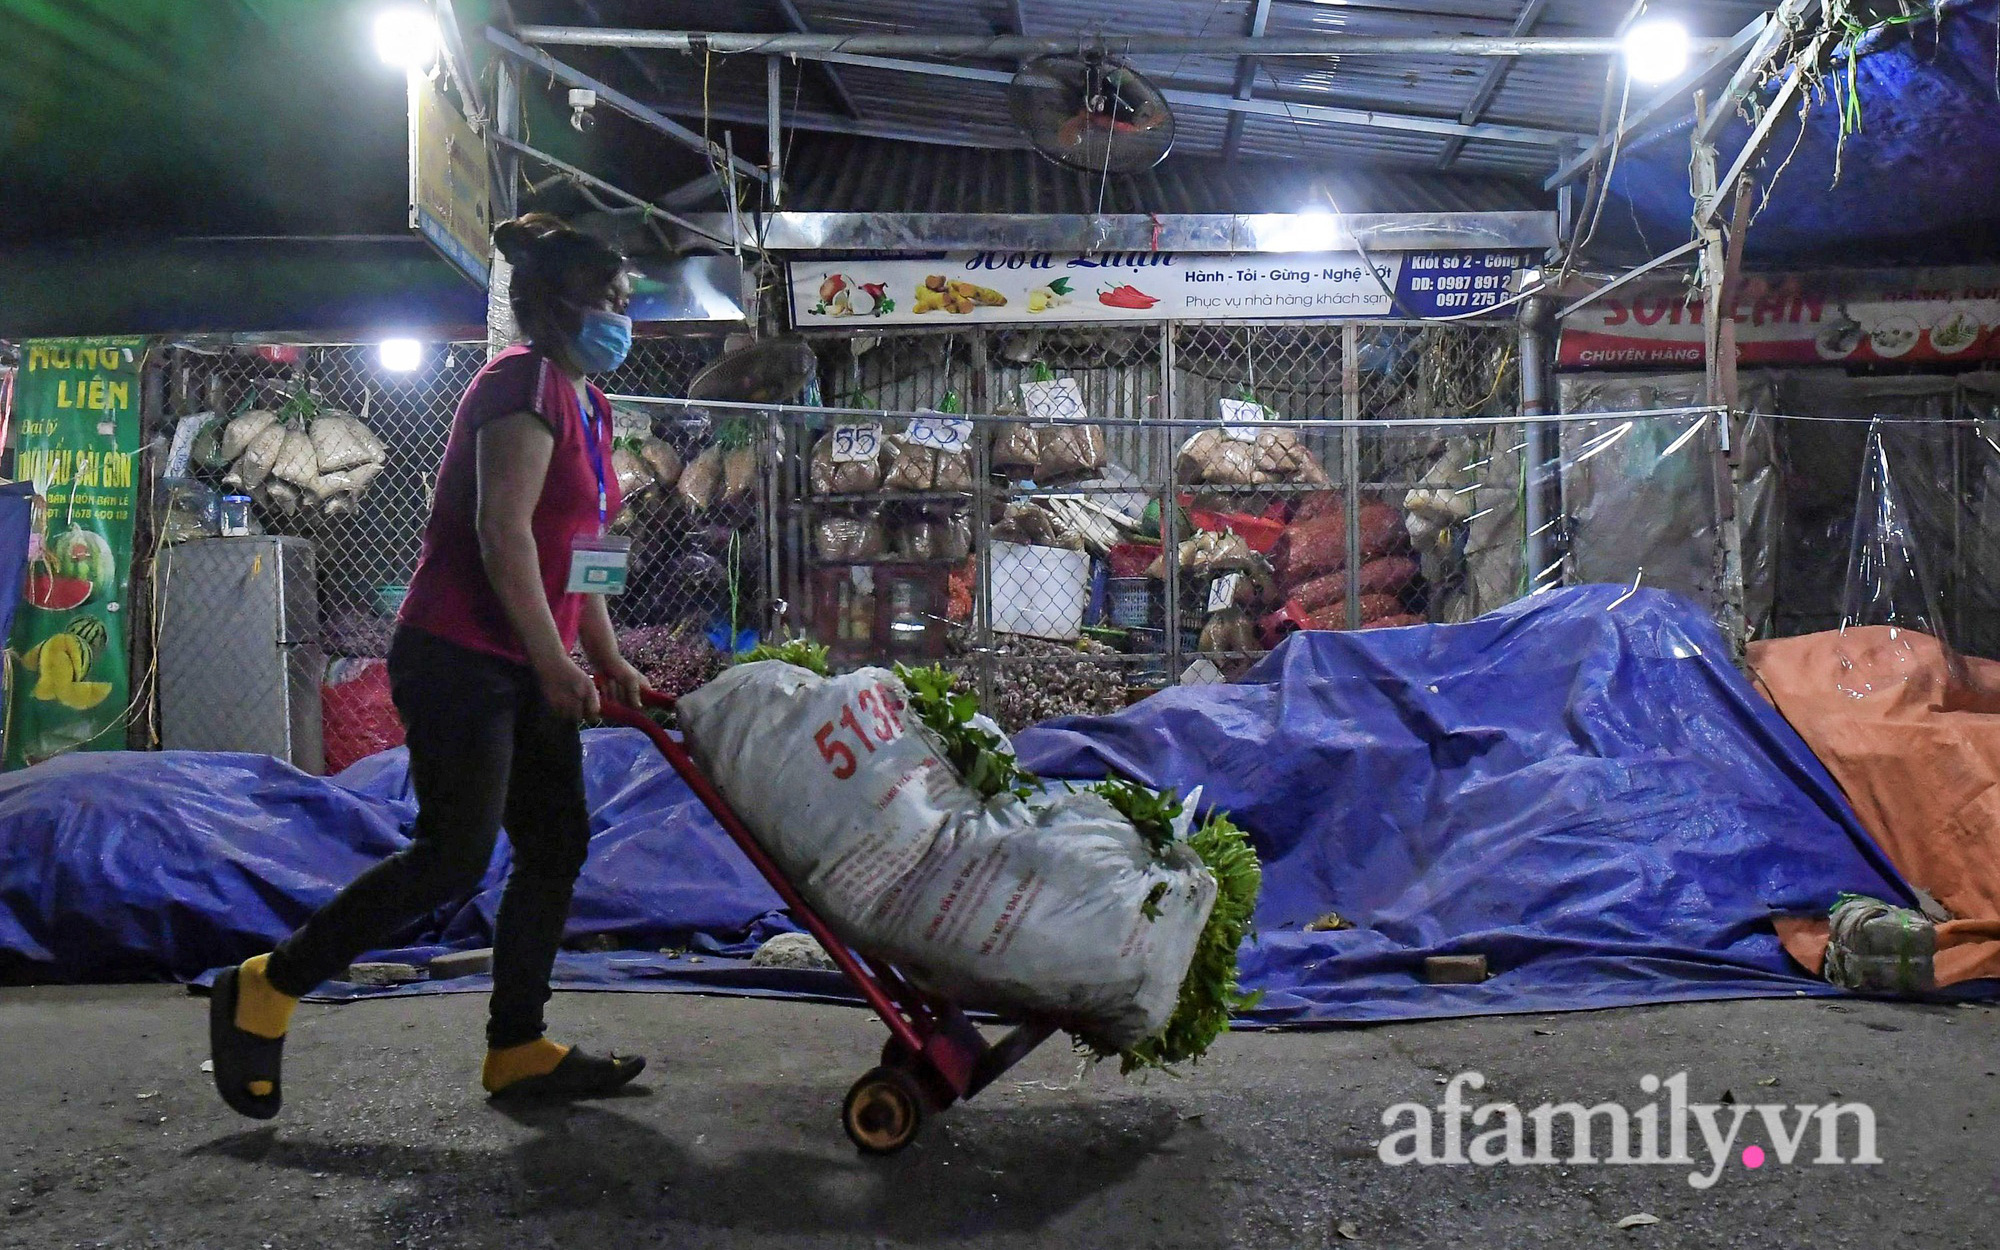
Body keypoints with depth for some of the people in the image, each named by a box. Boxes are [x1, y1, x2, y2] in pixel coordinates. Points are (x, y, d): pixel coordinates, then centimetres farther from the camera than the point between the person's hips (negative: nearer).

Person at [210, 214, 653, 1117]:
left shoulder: (586, 405, 17)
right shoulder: (526, 383, -13)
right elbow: (503, 533, -22)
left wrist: (608, 661, 14)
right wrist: (554, 663, -20)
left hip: (524, 669, 10)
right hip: (459, 659, -10)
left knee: (556, 846, 7)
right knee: (454, 856, -8)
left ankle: (517, 1050, 15)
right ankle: (265, 991, 7)